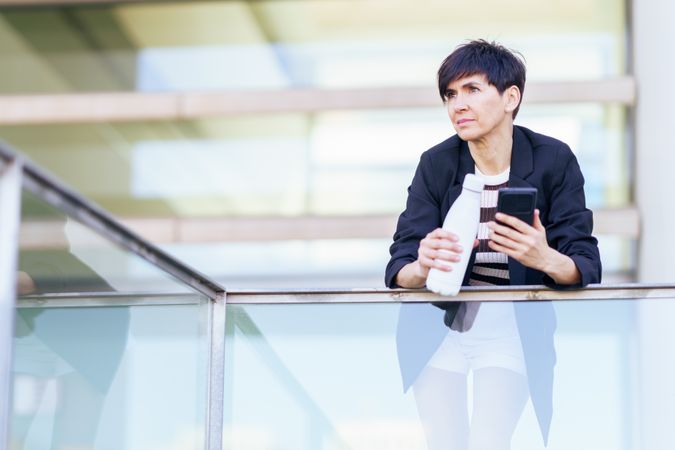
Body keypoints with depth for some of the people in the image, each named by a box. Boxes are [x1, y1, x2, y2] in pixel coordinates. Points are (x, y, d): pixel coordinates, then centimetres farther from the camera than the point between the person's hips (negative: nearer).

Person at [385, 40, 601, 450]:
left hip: (513, 326, -1)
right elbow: (399, 269, -12)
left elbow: (587, 266, -13)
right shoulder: (437, 164, -7)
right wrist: (422, 268, -36)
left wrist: (545, 259, -37)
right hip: (439, 325, 1)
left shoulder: (553, 160, -10)